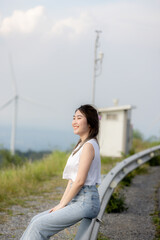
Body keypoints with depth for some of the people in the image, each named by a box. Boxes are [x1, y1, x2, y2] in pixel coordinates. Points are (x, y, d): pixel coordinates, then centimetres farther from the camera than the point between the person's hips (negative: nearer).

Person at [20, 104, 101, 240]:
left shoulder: (89, 146, -13)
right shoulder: (81, 145, 19)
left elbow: (79, 181, -17)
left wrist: (62, 204, -10)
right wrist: (61, 203, 10)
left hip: (86, 202, -9)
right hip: (78, 201, 9)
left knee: (39, 226, -14)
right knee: (37, 221, 4)